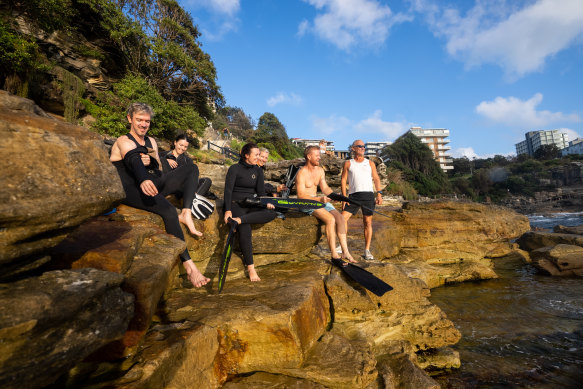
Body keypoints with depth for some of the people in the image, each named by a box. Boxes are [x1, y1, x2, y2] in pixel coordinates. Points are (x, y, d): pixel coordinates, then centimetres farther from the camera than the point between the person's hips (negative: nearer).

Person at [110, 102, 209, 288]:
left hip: (149, 184, 8)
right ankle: (189, 265, -36)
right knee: (168, 210, -35)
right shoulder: (124, 141, -6)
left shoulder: (151, 141, 18)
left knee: (190, 168, -5)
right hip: (130, 190, -8)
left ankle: (186, 213, -25)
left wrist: (151, 161, -6)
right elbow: (133, 161, -29)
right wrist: (143, 180, -51)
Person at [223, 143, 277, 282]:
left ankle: (239, 220, -35)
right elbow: (228, 190, -8)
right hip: (235, 203, -4)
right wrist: (228, 210, -20)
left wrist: (266, 202, -17)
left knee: (272, 213, -25)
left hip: (251, 204, 5)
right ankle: (250, 268, -24)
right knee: (245, 230, -29)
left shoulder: (258, 170, 14)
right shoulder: (234, 169, 0)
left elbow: (261, 190, 5)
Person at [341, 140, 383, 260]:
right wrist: (344, 197, -4)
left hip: (368, 194, 1)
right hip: (353, 195, 0)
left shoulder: (370, 163, 17)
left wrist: (379, 194, -2)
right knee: (343, 218, -15)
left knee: (368, 222, 0)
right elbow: (343, 180, 7)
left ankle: (367, 251, 8)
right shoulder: (348, 164, 12)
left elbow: (376, 179, 12)